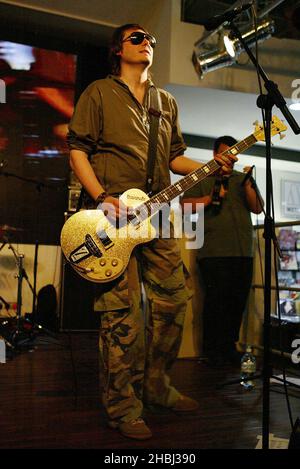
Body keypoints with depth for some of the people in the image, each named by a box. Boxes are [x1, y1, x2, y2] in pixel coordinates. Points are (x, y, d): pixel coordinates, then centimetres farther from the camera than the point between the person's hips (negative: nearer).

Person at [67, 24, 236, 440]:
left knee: (173, 300, 6)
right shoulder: (99, 93, 6)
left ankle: (156, 386, 24)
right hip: (114, 214, -6)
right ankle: (123, 407, 7)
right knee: (123, 312, -7)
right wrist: (102, 198, -14)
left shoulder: (167, 102, 22)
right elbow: (78, 149, 0)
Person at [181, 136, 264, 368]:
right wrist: (211, 198, -10)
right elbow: (186, 204, 1)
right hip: (213, 252, -4)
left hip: (243, 252, 4)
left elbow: (258, 208, 13)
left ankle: (229, 346, 19)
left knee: (238, 301, 6)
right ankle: (212, 350, 8)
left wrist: (248, 185, -3)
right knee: (216, 301, -5)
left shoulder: (243, 178, 22)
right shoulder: (202, 177, 11)